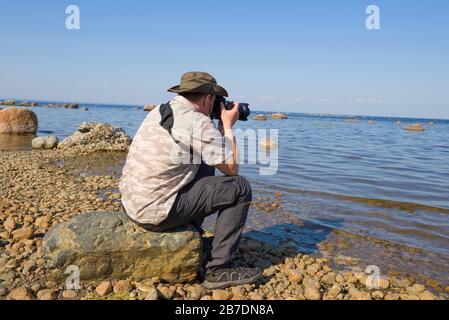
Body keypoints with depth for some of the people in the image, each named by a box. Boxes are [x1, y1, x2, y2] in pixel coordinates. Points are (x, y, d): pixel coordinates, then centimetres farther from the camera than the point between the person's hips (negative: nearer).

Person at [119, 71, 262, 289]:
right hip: (156, 212, -9)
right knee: (240, 188, -2)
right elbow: (232, 168, -6)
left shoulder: (160, 110, 10)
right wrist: (228, 125, 4)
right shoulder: (199, 122, -15)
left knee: (205, 170, 25)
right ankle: (219, 269, 1)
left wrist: (221, 127, 19)